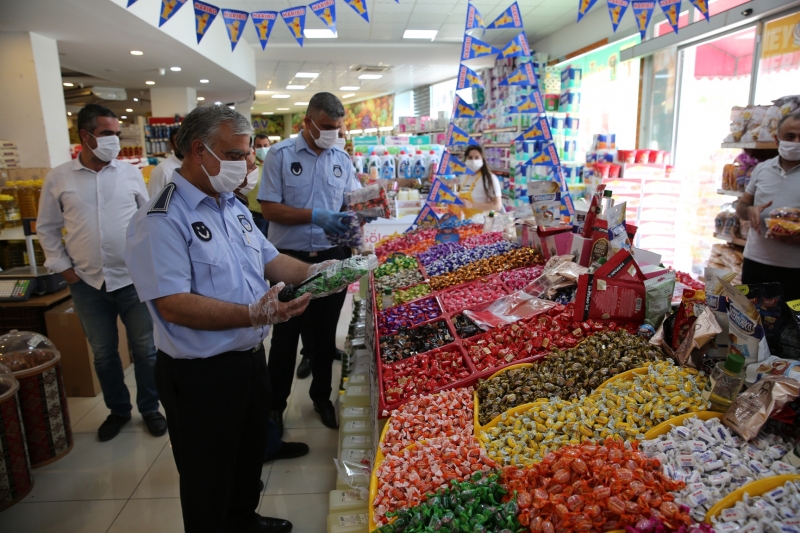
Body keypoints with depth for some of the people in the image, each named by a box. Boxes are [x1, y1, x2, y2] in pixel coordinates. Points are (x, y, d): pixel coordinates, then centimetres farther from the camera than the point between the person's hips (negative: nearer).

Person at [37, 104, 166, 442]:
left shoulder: (130, 173, 0)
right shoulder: (58, 179, 0)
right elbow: (46, 228, 9)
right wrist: (62, 266, 2)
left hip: (133, 279, -1)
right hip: (87, 284, 1)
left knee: (145, 349, 7)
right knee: (103, 354, 14)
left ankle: (149, 408, 26)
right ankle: (118, 410, 33)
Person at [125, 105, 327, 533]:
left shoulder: (234, 208, 8)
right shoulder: (160, 220, -21)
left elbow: (269, 259, 13)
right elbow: (173, 306, -27)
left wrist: (312, 272, -5)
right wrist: (252, 315, -36)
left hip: (251, 359, 9)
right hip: (201, 376, -9)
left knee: (249, 458, 28)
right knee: (209, 482, 13)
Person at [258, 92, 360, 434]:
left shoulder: (342, 159, 6)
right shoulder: (280, 155, -6)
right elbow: (269, 208, -10)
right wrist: (315, 216, -21)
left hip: (332, 258, 4)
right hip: (290, 258, -3)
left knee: (325, 333, 15)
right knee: (286, 335, 7)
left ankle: (322, 397, 34)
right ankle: (275, 403, 26)